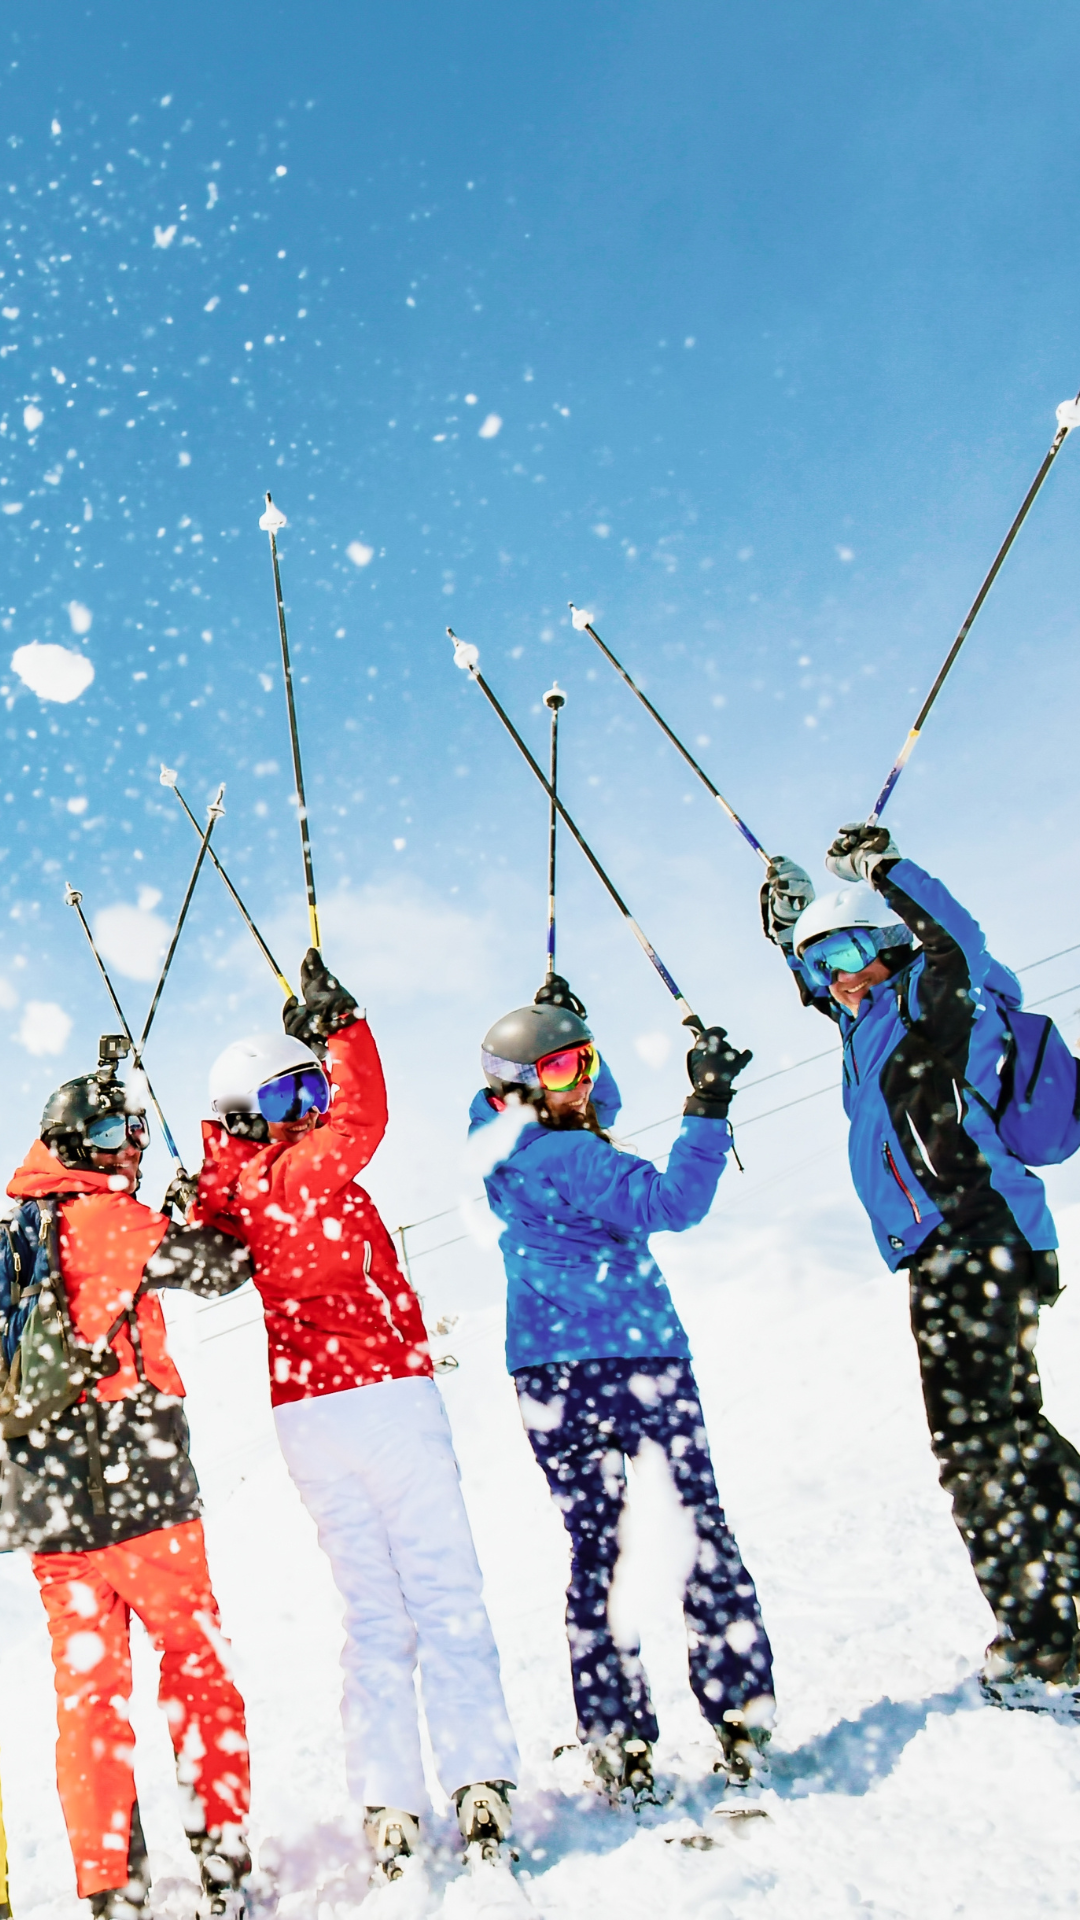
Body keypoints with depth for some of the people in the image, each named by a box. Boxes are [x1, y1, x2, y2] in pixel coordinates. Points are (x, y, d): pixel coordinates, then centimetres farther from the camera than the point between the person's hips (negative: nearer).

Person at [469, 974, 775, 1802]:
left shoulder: (504, 1139, 8)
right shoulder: (565, 1157, -17)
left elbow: (600, 1105, 26)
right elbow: (672, 1202, -25)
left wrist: (560, 1023, 17)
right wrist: (708, 1108, -24)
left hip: (549, 1376, 8)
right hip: (639, 1357, -7)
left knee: (594, 1549, 8)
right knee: (701, 1531, 4)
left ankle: (617, 1741, 11)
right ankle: (741, 1716, 9)